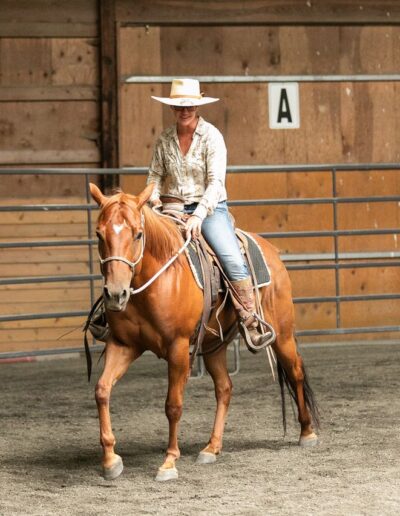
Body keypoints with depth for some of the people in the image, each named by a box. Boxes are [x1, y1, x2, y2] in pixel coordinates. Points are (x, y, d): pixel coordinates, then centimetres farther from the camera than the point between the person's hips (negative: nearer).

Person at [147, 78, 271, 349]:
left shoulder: (211, 136, -7)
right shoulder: (165, 140, 5)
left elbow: (216, 182, -14)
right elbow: (156, 175, 15)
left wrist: (199, 215, -25)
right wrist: (154, 201, -6)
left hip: (211, 208, -4)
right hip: (175, 210, 4)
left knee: (234, 261, -24)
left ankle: (250, 323, -17)